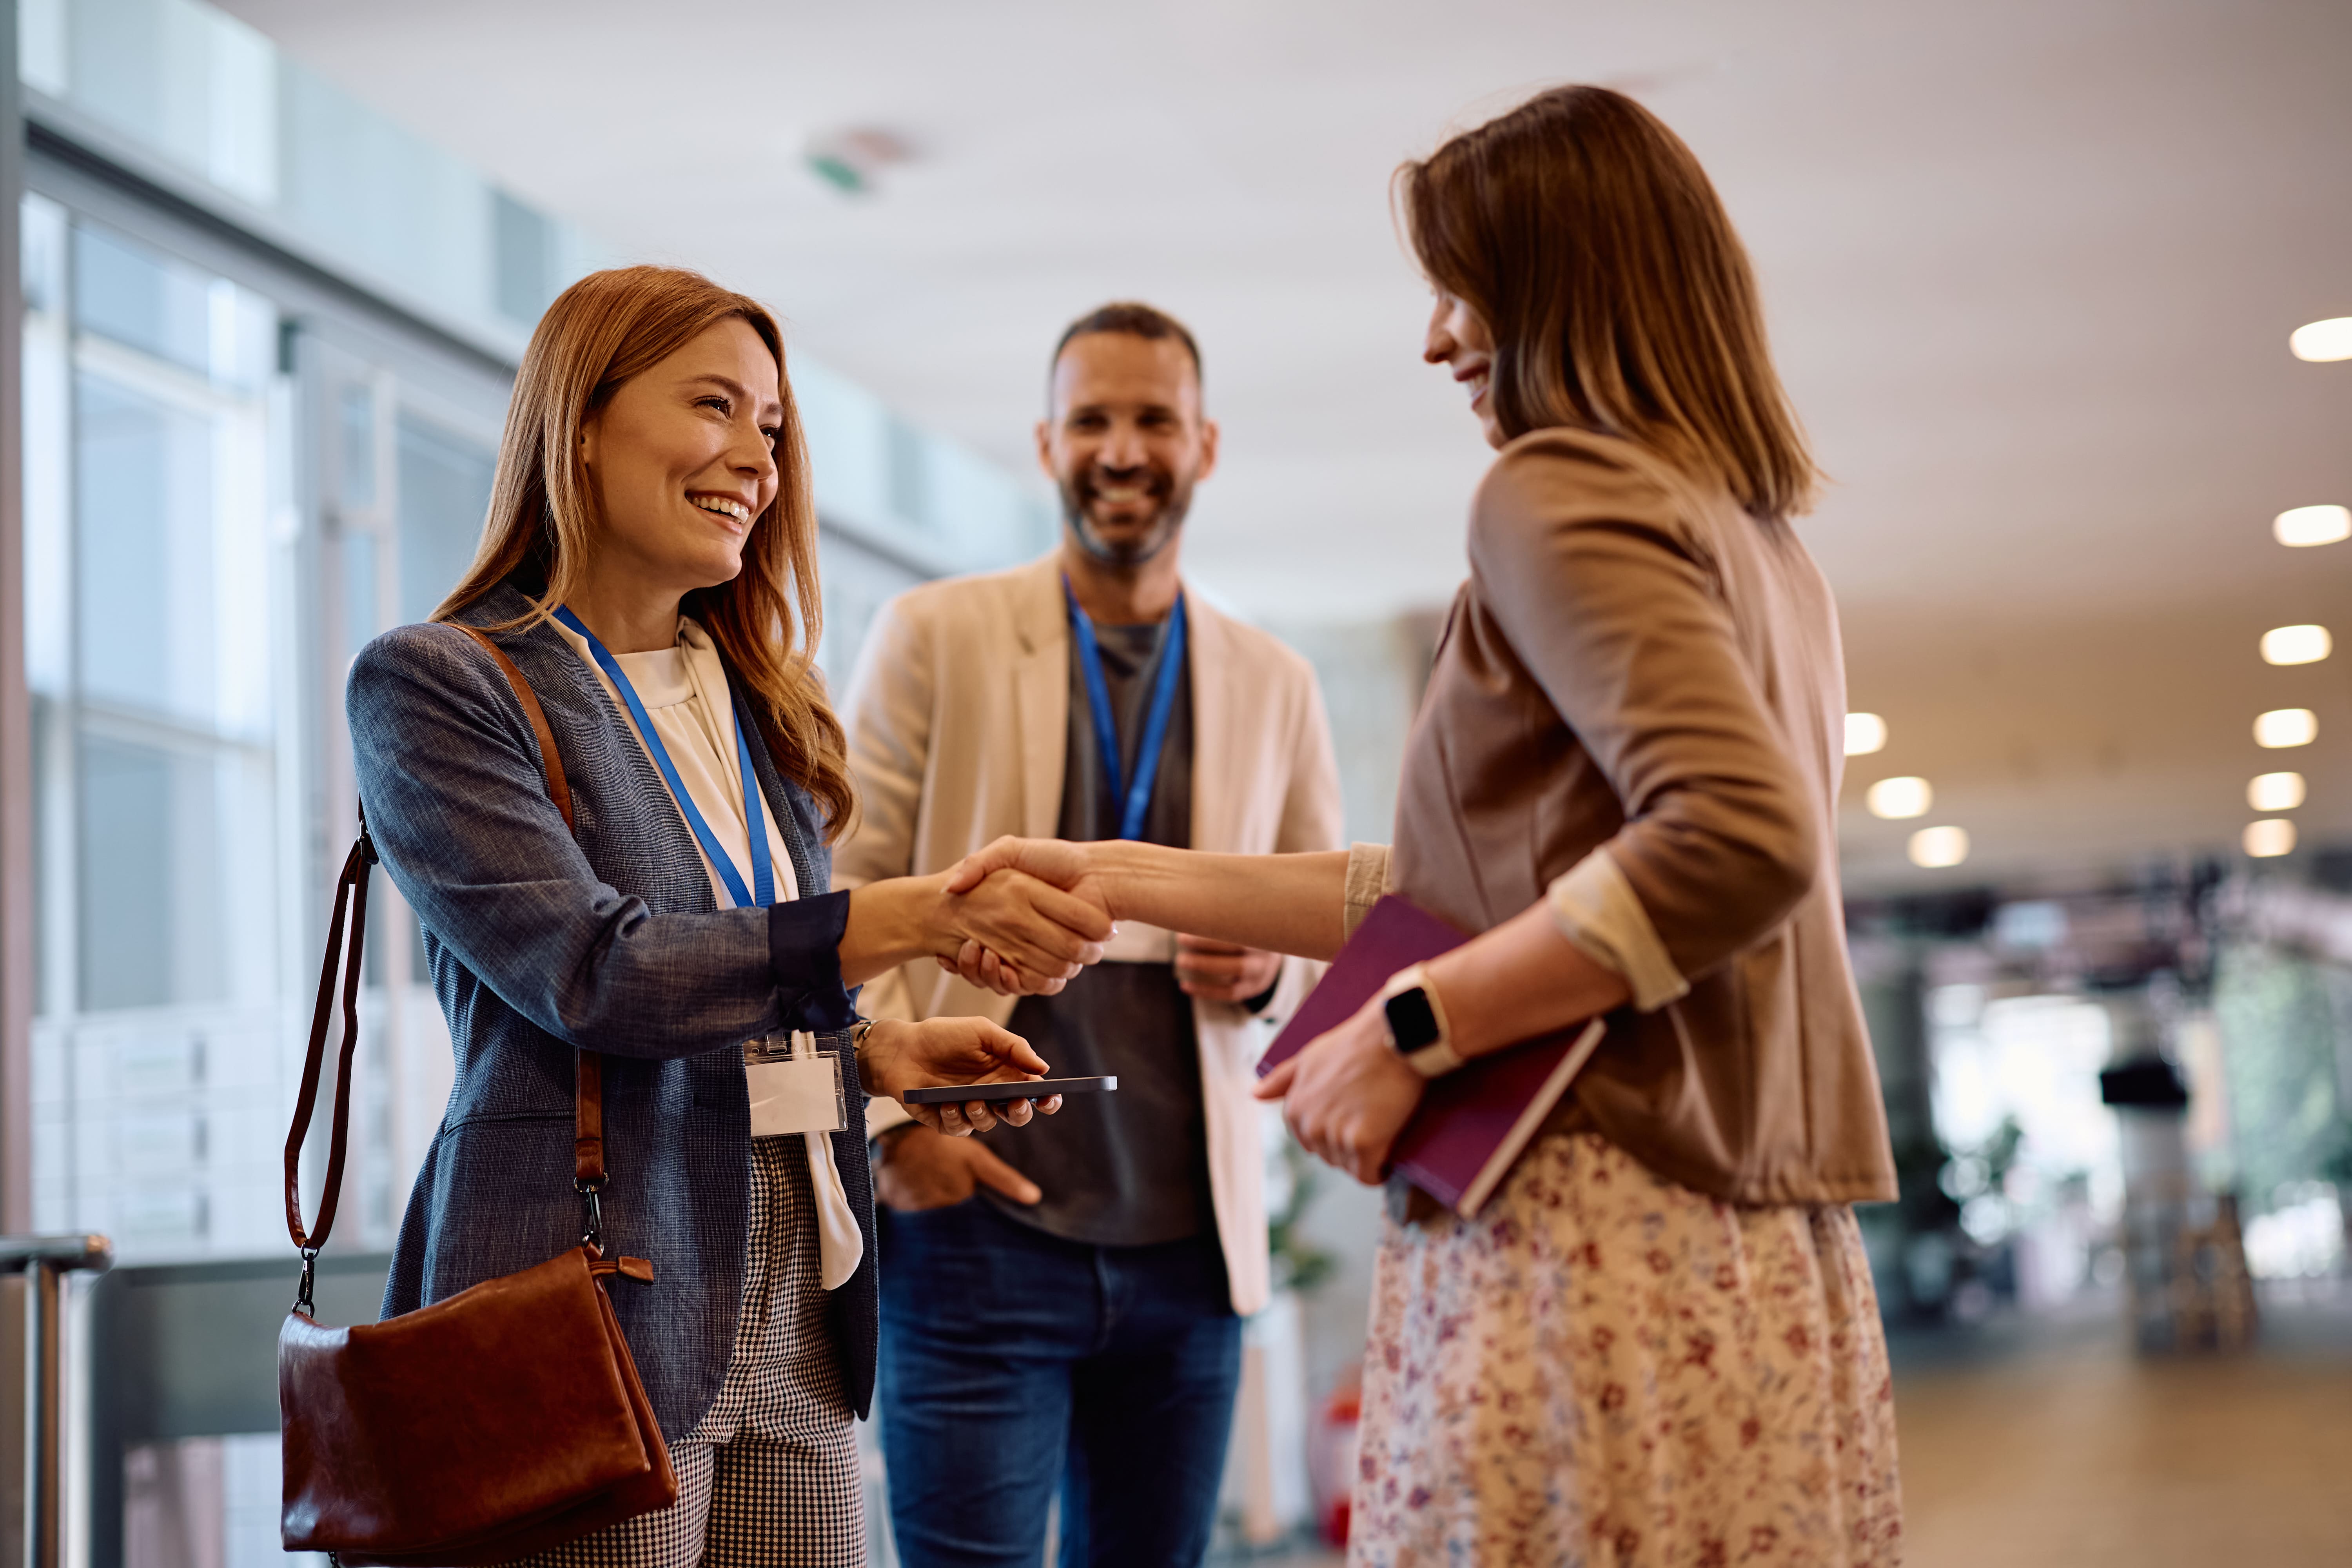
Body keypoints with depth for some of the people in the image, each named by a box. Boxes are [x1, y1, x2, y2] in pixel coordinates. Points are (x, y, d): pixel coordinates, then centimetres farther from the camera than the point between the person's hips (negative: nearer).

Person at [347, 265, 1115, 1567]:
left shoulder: (758, 704, 17)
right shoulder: (435, 684, -5)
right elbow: (591, 971, -17)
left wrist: (873, 1053, 2)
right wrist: (916, 919, -22)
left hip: (792, 1336, 6)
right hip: (595, 1313, -6)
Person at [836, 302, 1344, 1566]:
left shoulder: (1275, 686, 12)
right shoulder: (934, 638, 3)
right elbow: (840, 897, 0)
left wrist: (1269, 973, -5)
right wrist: (891, 1119, -12)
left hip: (1191, 1239, 3)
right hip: (982, 1217, -3)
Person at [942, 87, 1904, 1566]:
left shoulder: (1565, 487, -6)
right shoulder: (1763, 545, 20)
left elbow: (1739, 837, -22)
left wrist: (1411, 1029, -15)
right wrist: (1124, 880, 20)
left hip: (1593, 1235, -8)